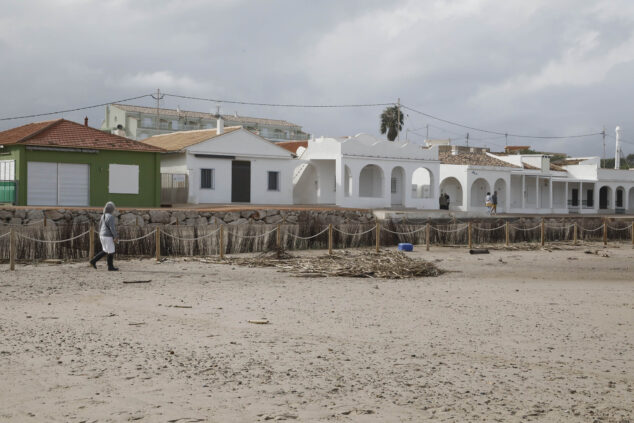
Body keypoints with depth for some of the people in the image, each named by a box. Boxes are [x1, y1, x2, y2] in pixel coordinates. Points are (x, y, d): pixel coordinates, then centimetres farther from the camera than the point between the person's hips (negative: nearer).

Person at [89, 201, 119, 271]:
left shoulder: (103, 216, 10)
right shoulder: (110, 217, -18)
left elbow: (100, 226, 16)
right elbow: (112, 228, -22)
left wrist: (100, 236, 24)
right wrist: (116, 237, -17)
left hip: (103, 236, 9)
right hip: (108, 237, -9)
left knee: (105, 251, 18)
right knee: (111, 252, 2)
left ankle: (93, 261, 12)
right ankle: (110, 267, 10)